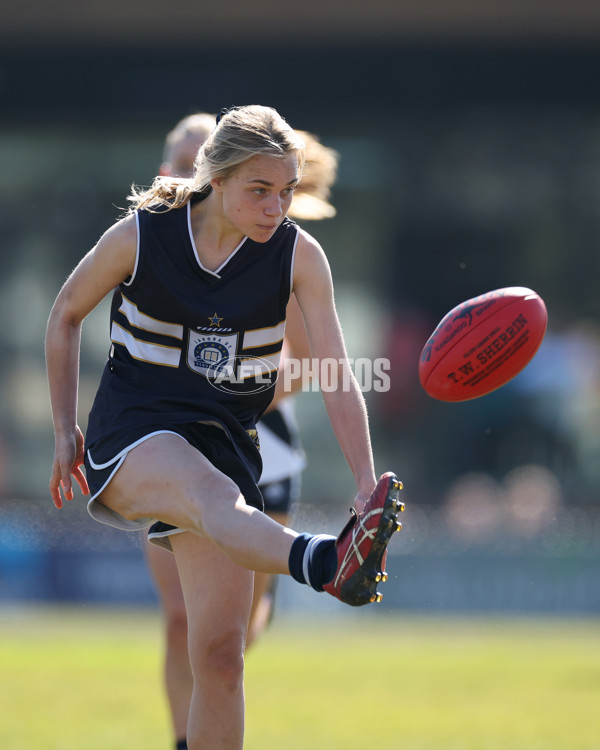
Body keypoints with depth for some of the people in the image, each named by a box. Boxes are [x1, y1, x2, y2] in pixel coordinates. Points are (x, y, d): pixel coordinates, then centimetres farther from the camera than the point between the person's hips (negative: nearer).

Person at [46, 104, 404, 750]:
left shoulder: (299, 256, -5)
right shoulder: (139, 236, -9)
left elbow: (337, 375, -12)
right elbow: (66, 315, 8)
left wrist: (366, 484, -23)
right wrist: (64, 431, 10)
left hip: (224, 441, 4)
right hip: (131, 433, -4)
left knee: (220, 651, -7)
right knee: (213, 493, -40)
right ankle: (330, 566, -70)